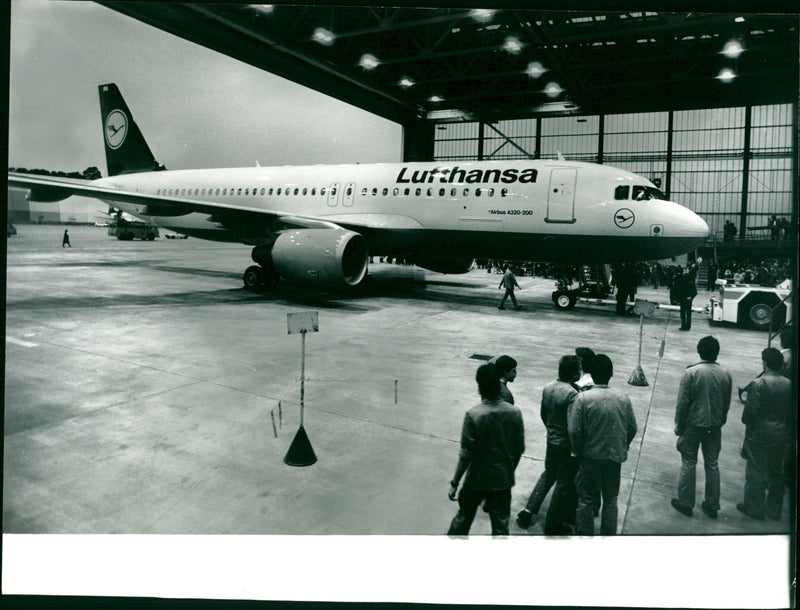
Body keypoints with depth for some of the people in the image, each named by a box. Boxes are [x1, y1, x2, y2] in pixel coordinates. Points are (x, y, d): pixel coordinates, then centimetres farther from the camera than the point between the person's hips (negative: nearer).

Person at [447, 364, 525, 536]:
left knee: (462, 519, 19)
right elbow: (519, 449, 0)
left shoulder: (473, 415, -20)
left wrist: (454, 483, -6)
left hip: (476, 480, -2)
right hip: (503, 480, 2)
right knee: (500, 526, 14)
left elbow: (466, 455, -16)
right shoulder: (515, 413, -10)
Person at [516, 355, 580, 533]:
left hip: (551, 440, 7)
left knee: (548, 475, 25)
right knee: (564, 484, 9)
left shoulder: (548, 388, -1)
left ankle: (528, 511, 24)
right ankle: (552, 524, 21)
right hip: (566, 445, -7)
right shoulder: (572, 394, -25)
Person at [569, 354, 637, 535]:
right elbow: (632, 428, 1)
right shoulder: (623, 398, -7)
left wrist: (578, 451, 1)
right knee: (610, 500, 18)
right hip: (615, 457, 3)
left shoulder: (583, 397, -17)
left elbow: (574, 431, -16)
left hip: (590, 457, -2)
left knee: (585, 500, 12)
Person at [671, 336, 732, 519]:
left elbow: (683, 403, -14)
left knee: (689, 464, 7)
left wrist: (679, 426, -3)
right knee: (712, 464, 13)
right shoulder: (725, 375, -2)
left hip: (693, 425, -4)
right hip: (715, 426, 4)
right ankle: (712, 505, 22)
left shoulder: (691, 372, -16)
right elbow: (727, 404, 6)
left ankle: (685, 503, 15)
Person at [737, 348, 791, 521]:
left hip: (759, 435, -6)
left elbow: (751, 410, -18)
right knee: (776, 472, 17)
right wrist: (783, 425, 17)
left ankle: (755, 508, 14)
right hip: (780, 435, 6)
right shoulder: (789, 384, -1)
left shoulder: (758, 384, -18)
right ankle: (774, 509, 27)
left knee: (756, 472, 5)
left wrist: (746, 420, 2)